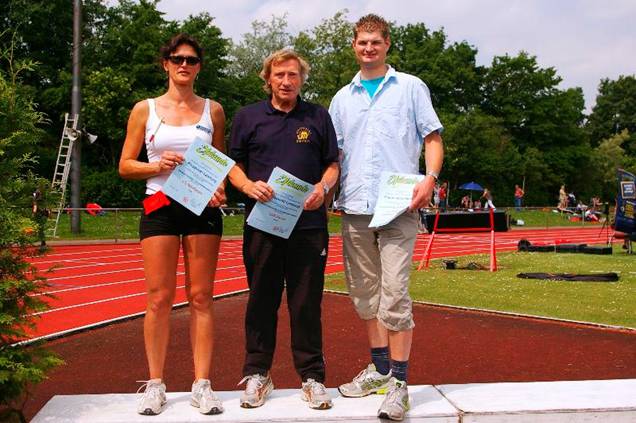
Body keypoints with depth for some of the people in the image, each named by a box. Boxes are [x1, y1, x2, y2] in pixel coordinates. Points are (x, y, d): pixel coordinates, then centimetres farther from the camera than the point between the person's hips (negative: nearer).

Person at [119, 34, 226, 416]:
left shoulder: (213, 110, 10)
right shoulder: (145, 109, 7)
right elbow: (125, 166, 7)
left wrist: (220, 190, -5)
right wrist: (156, 165, -13)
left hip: (203, 209, 1)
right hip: (160, 208, 0)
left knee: (201, 297, 1)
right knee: (159, 298, -1)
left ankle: (202, 385, 7)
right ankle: (155, 385, 10)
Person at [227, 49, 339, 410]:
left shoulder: (318, 117, 12)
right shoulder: (248, 117, 11)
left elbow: (333, 164, 14)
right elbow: (232, 164, 11)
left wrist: (323, 187, -7)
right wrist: (249, 186, -9)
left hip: (309, 223, 0)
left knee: (307, 302, 3)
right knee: (262, 300, 5)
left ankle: (312, 376, 13)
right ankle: (257, 374, 17)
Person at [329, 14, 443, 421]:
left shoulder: (411, 87, 8)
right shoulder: (343, 98, 18)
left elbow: (432, 137, 3)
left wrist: (430, 178, -14)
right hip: (354, 208, 5)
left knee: (394, 293, -10)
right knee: (366, 293, 10)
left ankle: (399, 382, -3)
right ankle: (380, 368, 24)